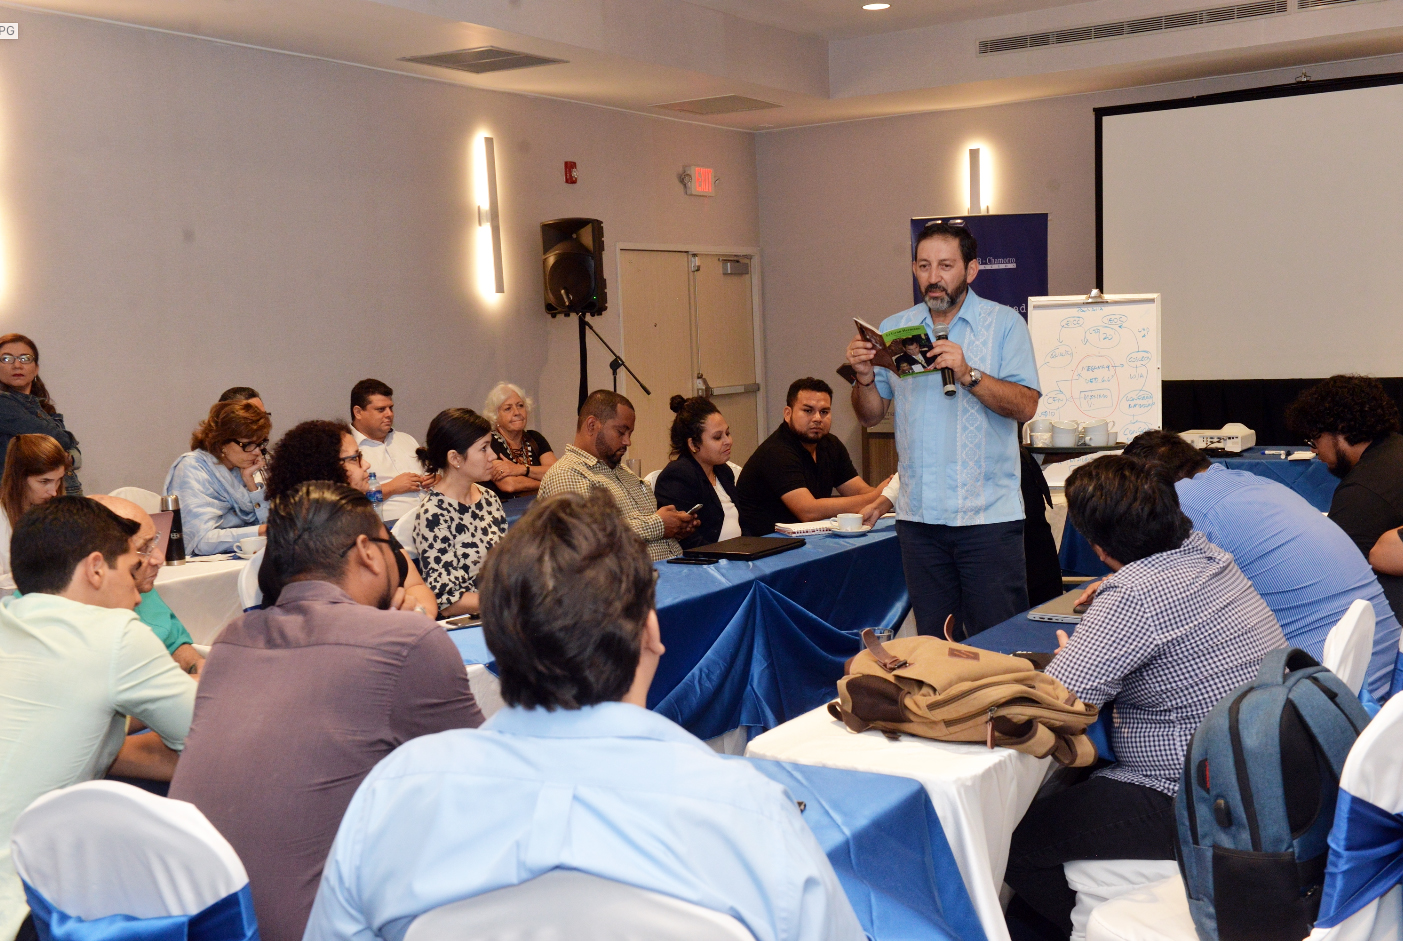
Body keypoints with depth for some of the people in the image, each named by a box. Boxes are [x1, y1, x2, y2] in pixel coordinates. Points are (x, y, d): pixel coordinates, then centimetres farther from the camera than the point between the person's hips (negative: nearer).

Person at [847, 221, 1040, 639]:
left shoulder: (1004, 323, 1)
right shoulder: (893, 330, 11)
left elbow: (1025, 406, -10)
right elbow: (871, 416, 10)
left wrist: (968, 374, -22)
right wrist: (865, 378, -9)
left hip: (989, 514, -3)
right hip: (918, 513, 4)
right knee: (933, 641, 10)